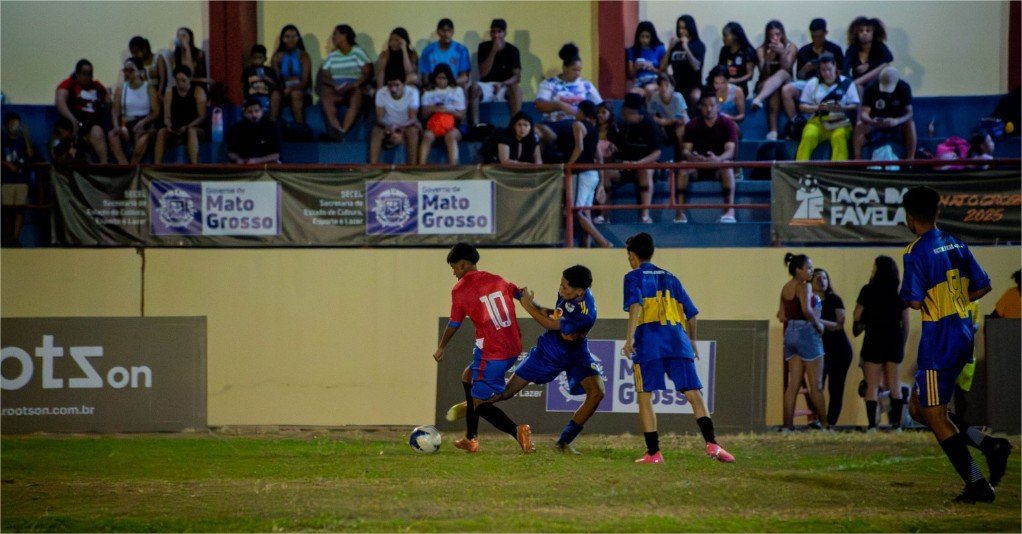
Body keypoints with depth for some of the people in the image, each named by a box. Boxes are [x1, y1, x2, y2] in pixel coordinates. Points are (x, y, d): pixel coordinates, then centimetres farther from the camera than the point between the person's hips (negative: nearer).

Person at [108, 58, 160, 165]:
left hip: (145, 124, -3)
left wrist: (142, 123, -18)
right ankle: (124, 165, -41)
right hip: (127, 125, 3)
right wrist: (116, 126, -17)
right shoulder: (120, 89, 13)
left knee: (144, 136, -38)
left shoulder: (149, 88, 5)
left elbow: (156, 112, -2)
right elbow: (115, 111, 4)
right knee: (111, 135, -28)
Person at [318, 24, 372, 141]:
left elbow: (367, 73, -5)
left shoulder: (357, 52, 5)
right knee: (325, 95, -31)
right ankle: (337, 130, -47)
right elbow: (323, 76, 8)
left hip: (354, 88, -3)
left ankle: (342, 132, -49)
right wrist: (335, 85, -13)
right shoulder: (332, 56, 16)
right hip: (337, 90, 3)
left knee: (357, 95, -37)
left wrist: (352, 85, -20)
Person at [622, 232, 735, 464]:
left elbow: (635, 304, -11)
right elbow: (691, 312, 20)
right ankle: (712, 443, -16)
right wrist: (692, 341, 33)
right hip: (677, 341, 4)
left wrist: (630, 337, -18)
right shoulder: (669, 277, 23)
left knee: (645, 396, 4)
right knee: (693, 394, 0)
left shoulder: (634, 277, 9)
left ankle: (653, 452, -3)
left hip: (649, 343, -4)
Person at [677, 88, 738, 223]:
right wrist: (692, 157, -33)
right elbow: (685, 150, -7)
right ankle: (680, 213, -35)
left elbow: (730, 151, -15)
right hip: (697, 167, 1)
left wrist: (718, 159, -39)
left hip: (718, 165, -1)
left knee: (727, 166, -36)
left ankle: (730, 211, -43)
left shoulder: (727, 124, -2)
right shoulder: (692, 125, 3)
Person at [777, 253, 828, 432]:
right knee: (815, 385, 1)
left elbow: (781, 316, 12)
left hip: (790, 332, 8)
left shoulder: (786, 288, 11)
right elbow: (806, 309, -27)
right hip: (807, 332, -8)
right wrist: (818, 324, -14)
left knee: (793, 384, 8)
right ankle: (825, 424, 8)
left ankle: (788, 425, 4)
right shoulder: (804, 286, -12)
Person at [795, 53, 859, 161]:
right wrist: (817, 107, -11)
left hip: (840, 121, -1)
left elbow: (855, 106, 4)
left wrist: (842, 108, -17)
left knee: (839, 136, -35)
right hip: (818, 121, 1)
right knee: (809, 136, -31)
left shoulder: (847, 83, 7)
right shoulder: (812, 84, 11)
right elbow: (802, 106, 9)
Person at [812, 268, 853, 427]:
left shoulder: (835, 300, 1)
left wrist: (820, 321, -23)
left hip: (839, 350, 0)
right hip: (819, 348, 0)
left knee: (836, 389, 1)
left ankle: (830, 424, 7)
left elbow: (839, 325, -8)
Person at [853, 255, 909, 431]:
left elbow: (857, 316, -2)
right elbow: (905, 323, 7)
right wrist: (902, 345, 14)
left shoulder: (869, 290, -6)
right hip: (895, 343, 4)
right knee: (894, 386, 11)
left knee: (872, 386, -1)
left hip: (874, 342, -4)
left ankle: (872, 425, -9)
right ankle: (897, 424, 6)